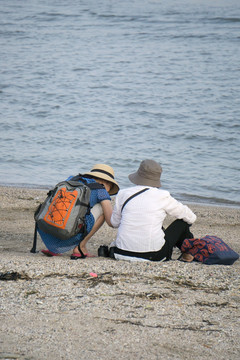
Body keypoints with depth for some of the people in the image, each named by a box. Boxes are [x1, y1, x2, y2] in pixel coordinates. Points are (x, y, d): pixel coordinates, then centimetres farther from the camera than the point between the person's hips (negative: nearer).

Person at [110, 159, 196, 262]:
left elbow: (114, 223, 16)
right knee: (182, 222, 20)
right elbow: (191, 218, 8)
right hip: (153, 256, -5)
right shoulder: (162, 197, -5)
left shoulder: (123, 194, 2)